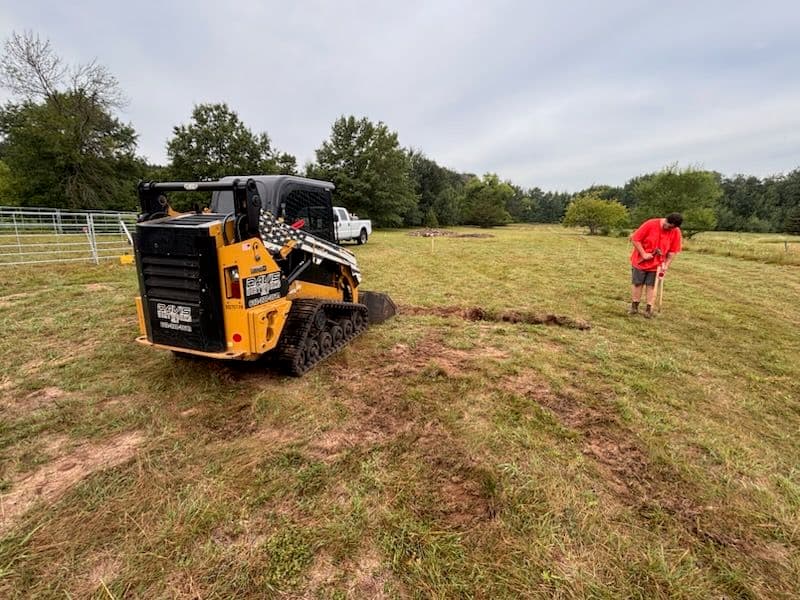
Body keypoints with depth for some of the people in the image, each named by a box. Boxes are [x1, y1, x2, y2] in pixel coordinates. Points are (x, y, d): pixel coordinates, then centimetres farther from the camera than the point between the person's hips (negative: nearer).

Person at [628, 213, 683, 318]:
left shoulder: (676, 232, -8)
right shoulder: (650, 224, -17)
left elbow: (673, 251, -1)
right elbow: (635, 239, -15)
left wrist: (666, 265, -8)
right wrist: (644, 254, -19)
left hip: (657, 264, 2)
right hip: (640, 261, -2)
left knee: (652, 285, 4)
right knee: (637, 283, 5)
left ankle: (649, 309, 12)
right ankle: (634, 307, 16)